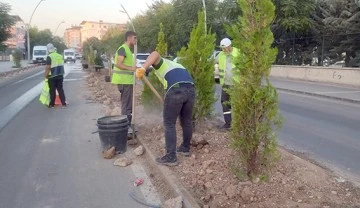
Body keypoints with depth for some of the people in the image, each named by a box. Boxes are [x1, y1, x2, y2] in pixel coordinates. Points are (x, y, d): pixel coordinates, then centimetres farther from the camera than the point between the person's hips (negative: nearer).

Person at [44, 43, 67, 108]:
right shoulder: (60, 56, 9)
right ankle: (64, 104, 6)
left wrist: (46, 76, -8)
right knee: (60, 89, 9)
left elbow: (48, 67, -16)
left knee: (52, 90, 4)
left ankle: (52, 104, 12)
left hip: (52, 76, -5)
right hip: (60, 76, 5)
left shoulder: (49, 57, -12)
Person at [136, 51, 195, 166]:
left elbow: (155, 54, -6)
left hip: (176, 91, -7)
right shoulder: (176, 65, 39)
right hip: (191, 90, 7)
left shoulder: (159, 63, 20)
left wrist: (143, 68, -19)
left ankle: (171, 157, 6)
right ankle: (185, 148, 39)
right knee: (187, 121, 22)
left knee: (169, 124, 4)